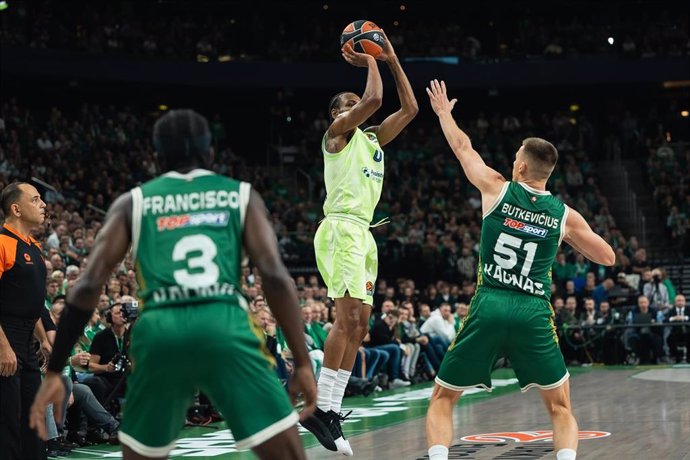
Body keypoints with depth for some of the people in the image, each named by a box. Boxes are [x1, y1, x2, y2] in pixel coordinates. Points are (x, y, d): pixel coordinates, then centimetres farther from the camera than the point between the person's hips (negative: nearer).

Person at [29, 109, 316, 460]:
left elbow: (88, 286, 9)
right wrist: (303, 363, 5)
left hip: (159, 333, 2)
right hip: (224, 327, -2)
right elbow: (275, 276, 4)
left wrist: (54, 372, 13)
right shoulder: (241, 195, 18)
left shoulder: (133, 202, 20)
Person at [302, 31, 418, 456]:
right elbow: (375, 98, -15)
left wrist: (392, 60, 21)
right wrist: (369, 63, 2)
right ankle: (321, 408, -18)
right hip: (341, 229, -9)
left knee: (358, 326, 4)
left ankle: (332, 410, 4)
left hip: (363, 234, 9)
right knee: (349, 317, -18)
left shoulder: (373, 139, 23)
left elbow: (410, 108, 23)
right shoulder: (337, 132, 1)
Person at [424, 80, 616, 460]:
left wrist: (443, 112, 37)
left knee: (442, 399, 13)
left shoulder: (497, 189, 3)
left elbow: (463, 148, 20)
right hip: (534, 313, 1)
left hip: (489, 307, -1)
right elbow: (608, 258, 16)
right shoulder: (565, 215, 5)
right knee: (560, 406, 16)